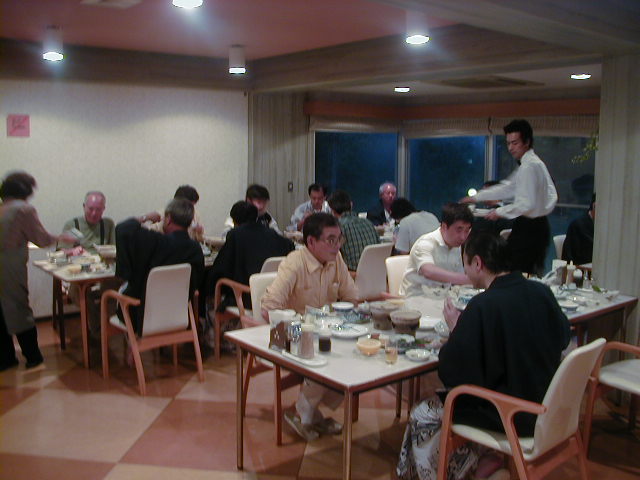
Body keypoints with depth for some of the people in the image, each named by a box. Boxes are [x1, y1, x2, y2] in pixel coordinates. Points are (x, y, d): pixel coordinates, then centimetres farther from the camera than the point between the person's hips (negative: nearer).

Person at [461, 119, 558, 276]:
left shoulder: (529, 166, -16)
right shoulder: (532, 163, 16)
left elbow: (527, 204, -22)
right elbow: (508, 188, 23)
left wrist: (500, 212, -10)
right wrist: (476, 197, 23)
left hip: (529, 228, -10)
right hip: (536, 226, 10)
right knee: (533, 274, 13)